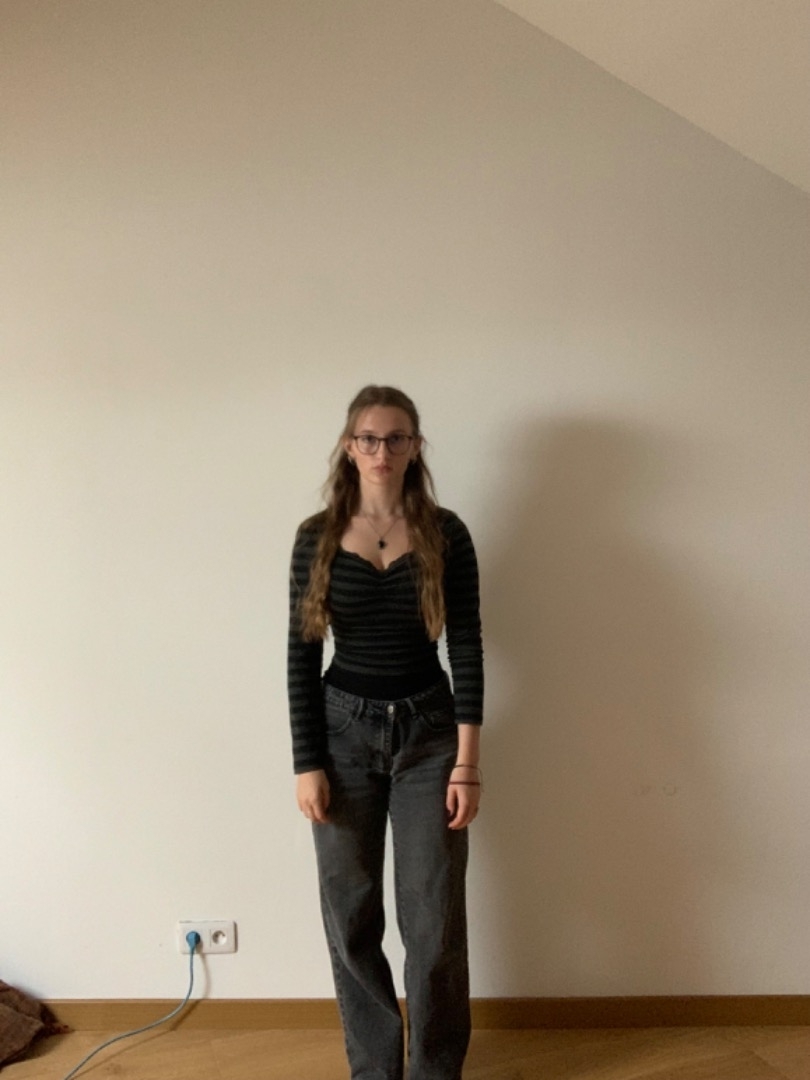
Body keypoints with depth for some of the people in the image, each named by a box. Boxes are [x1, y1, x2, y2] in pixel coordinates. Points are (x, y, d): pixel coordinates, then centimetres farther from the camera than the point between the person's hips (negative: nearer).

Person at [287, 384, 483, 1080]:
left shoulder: (445, 534, -4)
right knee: (352, 918, 9)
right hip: (344, 731, 1)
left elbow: (467, 649, -4)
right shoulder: (318, 536, -2)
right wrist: (307, 764, -5)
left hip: (428, 733, -1)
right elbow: (302, 655, -1)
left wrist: (468, 763, -8)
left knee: (435, 921, 3)